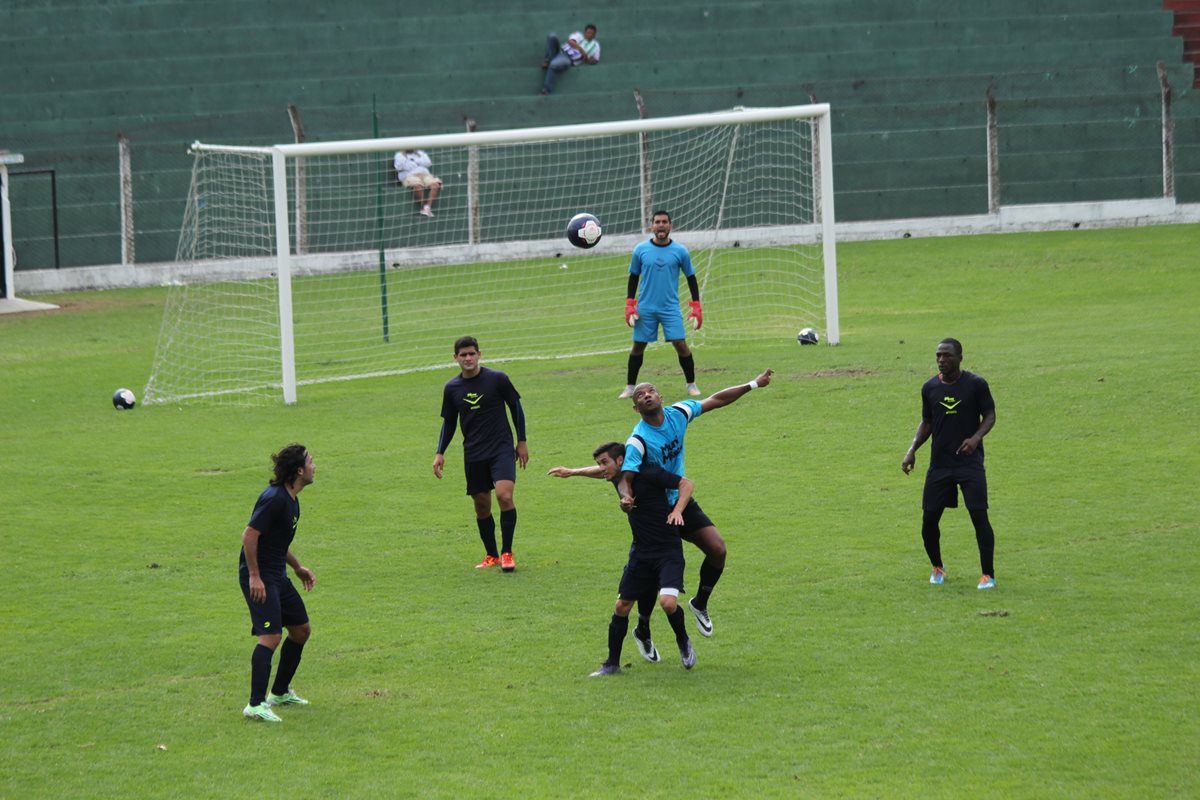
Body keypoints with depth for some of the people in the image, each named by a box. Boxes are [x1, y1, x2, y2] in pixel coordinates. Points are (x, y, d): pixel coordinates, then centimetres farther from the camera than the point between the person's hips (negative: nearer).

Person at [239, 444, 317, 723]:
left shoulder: (290, 499, 12)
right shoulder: (275, 498, -20)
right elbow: (250, 534, -24)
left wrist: (298, 567, 27)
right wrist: (254, 576, -24)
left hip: (277, 575, 10)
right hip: (259, 577, -10)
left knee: (301, 629, 16)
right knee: (271, 636, -19)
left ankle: (280, 692, 29)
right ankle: (256, 704, -19)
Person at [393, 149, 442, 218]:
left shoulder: (420, 153, 25)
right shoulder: (400, 155, 17)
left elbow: (428, 163, 7)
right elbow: (399, 167, -3)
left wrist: (416, 161, 1)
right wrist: (403, 155, -1)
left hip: (425, 174, 4)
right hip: (409, 175, -4)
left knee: (435, 185, -29)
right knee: (418, 185, -39)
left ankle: (427, 208, -35)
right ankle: (422, 208, -30)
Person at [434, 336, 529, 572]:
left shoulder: (497, 379, -5)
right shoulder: (452, 388, 4)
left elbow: (516, 408, 5)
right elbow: (448, 422, 15)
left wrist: (522, 442, 5)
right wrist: (440, 453, 7)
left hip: (502, 448, -3)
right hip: (473, 453, 3)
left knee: (505, 496, -20)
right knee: (481, 505, 6)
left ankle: (507, 553, -9)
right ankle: (491, 555, 21)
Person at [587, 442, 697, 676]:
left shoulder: (648, 474, -16)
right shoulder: (619, 481, 6)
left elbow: (685, 483, -10)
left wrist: (677, 510, -23)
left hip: (668, 551, -7)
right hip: (641, 552, 7)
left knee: (668, 602, -24)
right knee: (622, 606, 2)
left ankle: (683, 642, 6)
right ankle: (612, 663, 15)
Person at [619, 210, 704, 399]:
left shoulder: (680, 251, -1)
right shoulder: (641, 250, 1)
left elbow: (691, 278, 7)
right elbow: (633, 278, 9)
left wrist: (696, 307, 2)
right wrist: (629, 305, 1)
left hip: (670, 307, -1)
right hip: (645, 308, 1)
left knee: (680, 344, -9)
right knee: (638, 346, 4)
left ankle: (691, 385, 4)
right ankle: (630, 387, 14)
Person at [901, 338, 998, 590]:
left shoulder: (976, 384, -5)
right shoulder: (930, 388, 5)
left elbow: (990, 416, -1)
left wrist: (976, 437, -20)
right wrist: (912, 450, 4)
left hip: (970, 462, -3)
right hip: (939, 463, 3)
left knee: (979, 516, -12)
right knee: (929, 519, 2)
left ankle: (988, 574, -3)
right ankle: (937, 567, 27)